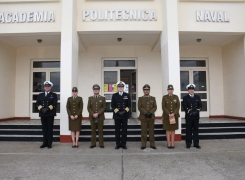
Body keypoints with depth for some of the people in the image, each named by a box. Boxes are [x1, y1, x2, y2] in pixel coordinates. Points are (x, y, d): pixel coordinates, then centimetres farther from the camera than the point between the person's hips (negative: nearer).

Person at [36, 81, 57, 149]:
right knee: (44, 129, 7)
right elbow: (37, 103, 6)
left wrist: (48, 108, -18)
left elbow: (54, 104, -6)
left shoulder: (54, 95, 5)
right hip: (42, 114, 3)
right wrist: (41, 108, -11)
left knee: (50, 129, 1)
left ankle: (49, 143, 8)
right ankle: (45, 143, 15)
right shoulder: (40, 95, 16)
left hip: (50, 114, -3)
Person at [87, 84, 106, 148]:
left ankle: (101, 144, 9)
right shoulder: (90, 98, 9)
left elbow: (104, 107, -2)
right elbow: (88, 108, 3)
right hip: (92, 117, 1)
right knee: (93, 131, 6)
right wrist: (93, 114, -12)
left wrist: (98, 113, -13)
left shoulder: (102, 98, 6)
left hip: (100, 117, -1)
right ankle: (93, 144, 14)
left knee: (100, 131, 2)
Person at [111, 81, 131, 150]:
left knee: (124, 130, 4)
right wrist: (117, 112, -10)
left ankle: (123, 144, 13)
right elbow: (112, 105, 1)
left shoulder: (127, 95, 5)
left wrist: (125, 111, -10)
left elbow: (129, 105, 3)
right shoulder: (114, 95, 4)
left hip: (125, 115, 0)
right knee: (117, 130, 4)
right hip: (117, 115, 0)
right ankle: (118, 144, 13)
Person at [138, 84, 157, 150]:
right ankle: (143, 145, 10)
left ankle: (152, 144, 14)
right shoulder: (140, 98, 5)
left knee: (151, 131, 5)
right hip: (143, 117, -1)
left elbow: (155, 107, 2)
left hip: (151, 117, 2)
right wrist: (146, 113, -15)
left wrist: (150, 112, -14)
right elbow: (140, 108, -4)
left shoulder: (153, 98, 11)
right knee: (144, 132, 2)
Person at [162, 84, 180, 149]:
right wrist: (169, 114, -15)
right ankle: (169, 144, 8)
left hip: (174, 116, 2)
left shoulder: (176, 97, 5)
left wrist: (173, 114, -13)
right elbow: (163, 107, -5)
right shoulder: (164, 97, 0)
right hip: (166, 116, -2)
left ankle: (172, 144, 11)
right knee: (168, 130, 2)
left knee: (173, 130, 6)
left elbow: (178, 106, 0)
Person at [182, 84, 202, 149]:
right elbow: (185, 107, -6)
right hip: (189, 116, -2)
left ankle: (196, 144, 15)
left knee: (196, 130, 7)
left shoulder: (197, 97, 12)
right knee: (189, 130, 2)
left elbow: (200, 105, 5)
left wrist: (197, 111, -10)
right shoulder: (185, 98, 3)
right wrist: (190, 112, -17)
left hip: (196, 116, 3)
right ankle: (188, 144, 10)